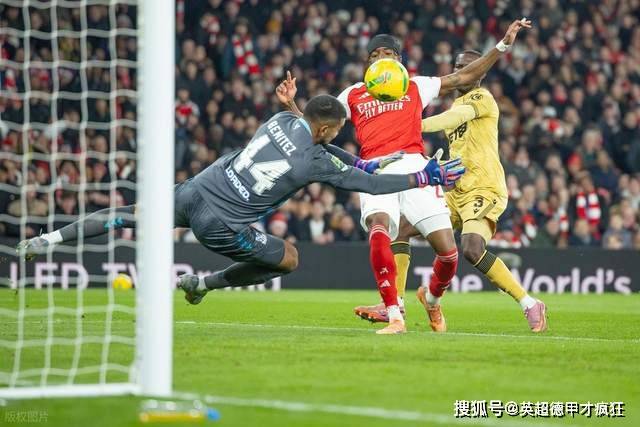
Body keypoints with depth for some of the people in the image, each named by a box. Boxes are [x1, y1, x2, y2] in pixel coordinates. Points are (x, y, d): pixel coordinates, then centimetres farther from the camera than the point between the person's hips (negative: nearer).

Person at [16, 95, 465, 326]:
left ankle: (47, 239, 11)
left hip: (194, 192, 6)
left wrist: (360, 161, 24)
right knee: (290, 259, 11)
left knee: (129, 215, 21)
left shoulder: (283, 120, 5)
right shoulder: (316, 162, -10)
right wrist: (427, 177, 4)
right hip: (220, 224, -6)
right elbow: (371, 184, -4)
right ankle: (204, 283, 13)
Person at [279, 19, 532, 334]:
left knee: (447, 250, -9)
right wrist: (290, 104, 8)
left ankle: (432, 300, 24)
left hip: (413, 166, 1)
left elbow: (464, 77, 21)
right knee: (378, 229, -32)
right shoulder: (353, 95, 23)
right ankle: (394, 315, -28)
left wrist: (503, 44, 16)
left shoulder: (416, 87, 22)